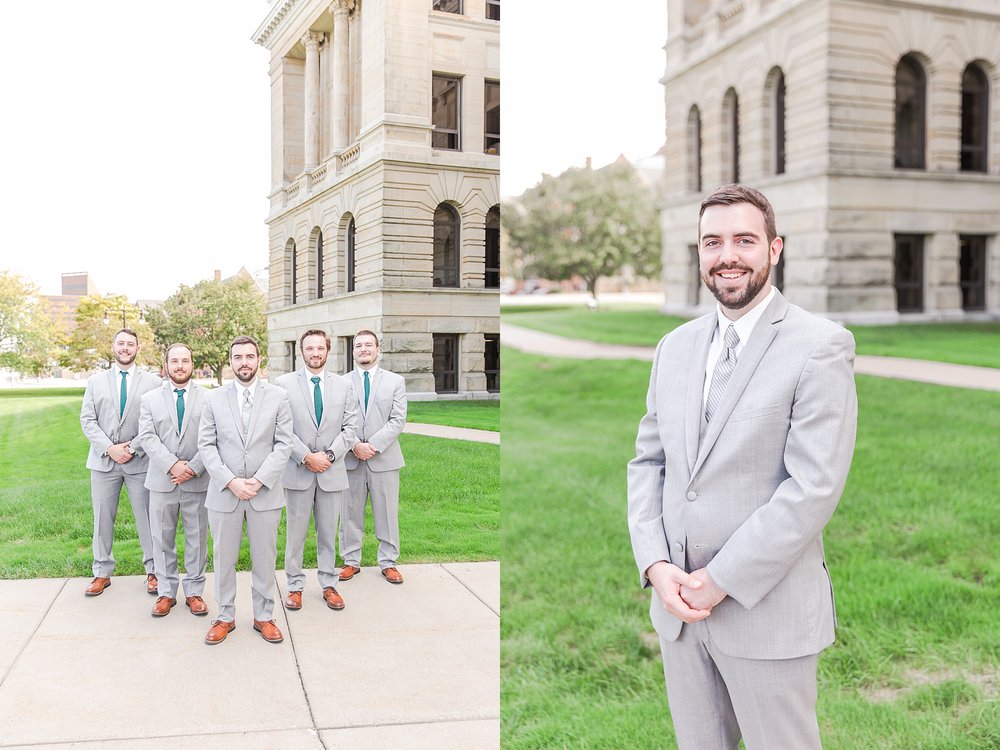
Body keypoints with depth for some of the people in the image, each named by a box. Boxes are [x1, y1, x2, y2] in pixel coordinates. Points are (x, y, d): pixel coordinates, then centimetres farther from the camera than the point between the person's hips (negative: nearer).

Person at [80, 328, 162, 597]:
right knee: (102, 518, 8)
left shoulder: (152, 382, 3)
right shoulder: (96, 381, 10)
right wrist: (109, 448, -10)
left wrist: (133, 447, -13)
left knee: (147, 517, 2)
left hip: (140, 460, -2)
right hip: (103, 460, 2)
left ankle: (153, 570, 13)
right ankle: (102, 572, 20)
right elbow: (87, 420, 3)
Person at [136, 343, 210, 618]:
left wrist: (193, 468, -15)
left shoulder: (208, 399, 2)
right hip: (162, 481, 1)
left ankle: (194, 592, 18)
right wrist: (173, 465, -16)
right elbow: (148, 438, -4)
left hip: (197, 481, -1)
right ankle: (166, 592, 20)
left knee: (197, 538, 6)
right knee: (162, 539, 8)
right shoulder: (149, 399, 7)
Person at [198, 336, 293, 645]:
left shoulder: (277, 396, 1)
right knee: (223, 558, 9)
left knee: (264, 558, 8)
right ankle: (225, 617, 22)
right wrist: (230, 482, -12)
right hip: (224, 492, 1)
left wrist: (259, 480, -12)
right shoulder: (214, 399, 4)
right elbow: (206, 445, 0)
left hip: (265, 492, 0)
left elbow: (284, 444, -2)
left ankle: (263, 616, 22)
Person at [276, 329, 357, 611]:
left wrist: (329, 455, -10)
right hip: (297, 471, -2)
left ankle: (329, 585, 22)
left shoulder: (343, 386, 6)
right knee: (295, 533, 5)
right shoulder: (284, 384, -1)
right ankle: (295, 586, 17)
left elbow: (349, 427, 3)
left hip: (332, 471, 2)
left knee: (329, 532, 10)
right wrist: (307, 457, -14)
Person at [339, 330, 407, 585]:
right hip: (351, 459, 1)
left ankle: (388, 562, 16)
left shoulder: (395, 381, 4)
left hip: (384, 457, 0)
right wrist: (354, 446, -14)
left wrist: (373, 445, -13)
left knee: (387, 514, 5)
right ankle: (351, 561, 20)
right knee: (350, 513, 8)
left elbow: (397, 420, -3)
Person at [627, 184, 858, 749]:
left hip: (767, 611, -5)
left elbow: (815, 485, -18)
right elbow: (648, 459, 9)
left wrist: (721, 581, -16)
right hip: (678, 602, 5)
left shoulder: (821, 347, -11)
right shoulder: (676, 346, 8)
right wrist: (657, 566, -5)